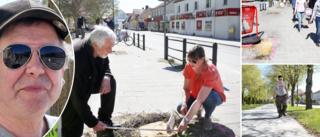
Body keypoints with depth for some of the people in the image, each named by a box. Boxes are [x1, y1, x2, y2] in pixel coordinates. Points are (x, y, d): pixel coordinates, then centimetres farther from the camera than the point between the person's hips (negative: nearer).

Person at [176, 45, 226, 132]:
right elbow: (186, 89, -12)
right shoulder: (189, 67, -19)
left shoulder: (211, 72, -36)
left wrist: (186, 120, -49)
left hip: (216, 96, -5)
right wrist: (184, 103, -35)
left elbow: (200, 100, -43)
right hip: (195, 95, 5)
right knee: (180, 108, -22)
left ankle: (207, 117, -7)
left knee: (210, 97, -41)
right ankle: (198, 109, 13)